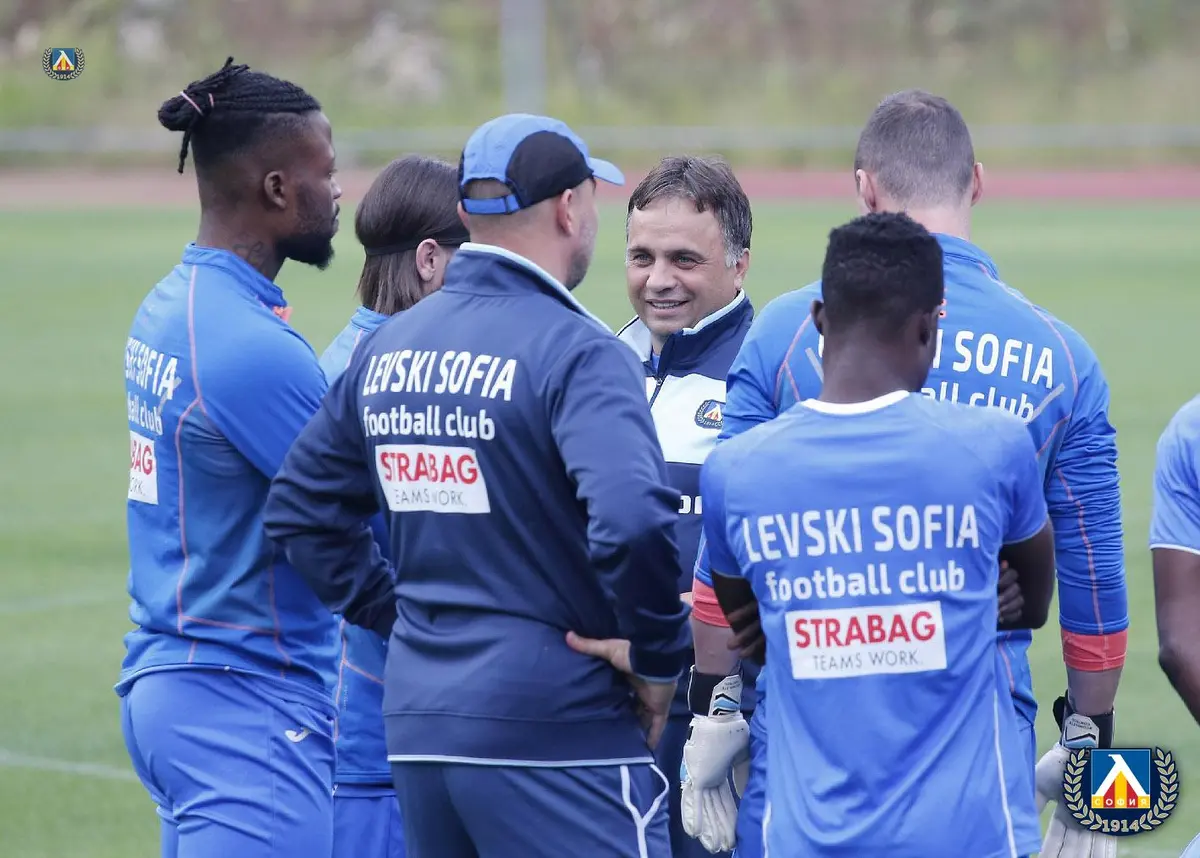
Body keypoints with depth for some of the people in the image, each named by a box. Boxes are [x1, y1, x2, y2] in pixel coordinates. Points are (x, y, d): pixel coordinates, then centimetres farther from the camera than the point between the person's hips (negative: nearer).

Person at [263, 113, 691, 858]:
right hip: (553, 731, -7)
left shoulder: (389, 348, 10)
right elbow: (631, 520, -27)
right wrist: (658, 654, -13)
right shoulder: (573, 350, -13)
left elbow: (300, 510, 16)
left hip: (414, 731, 7)